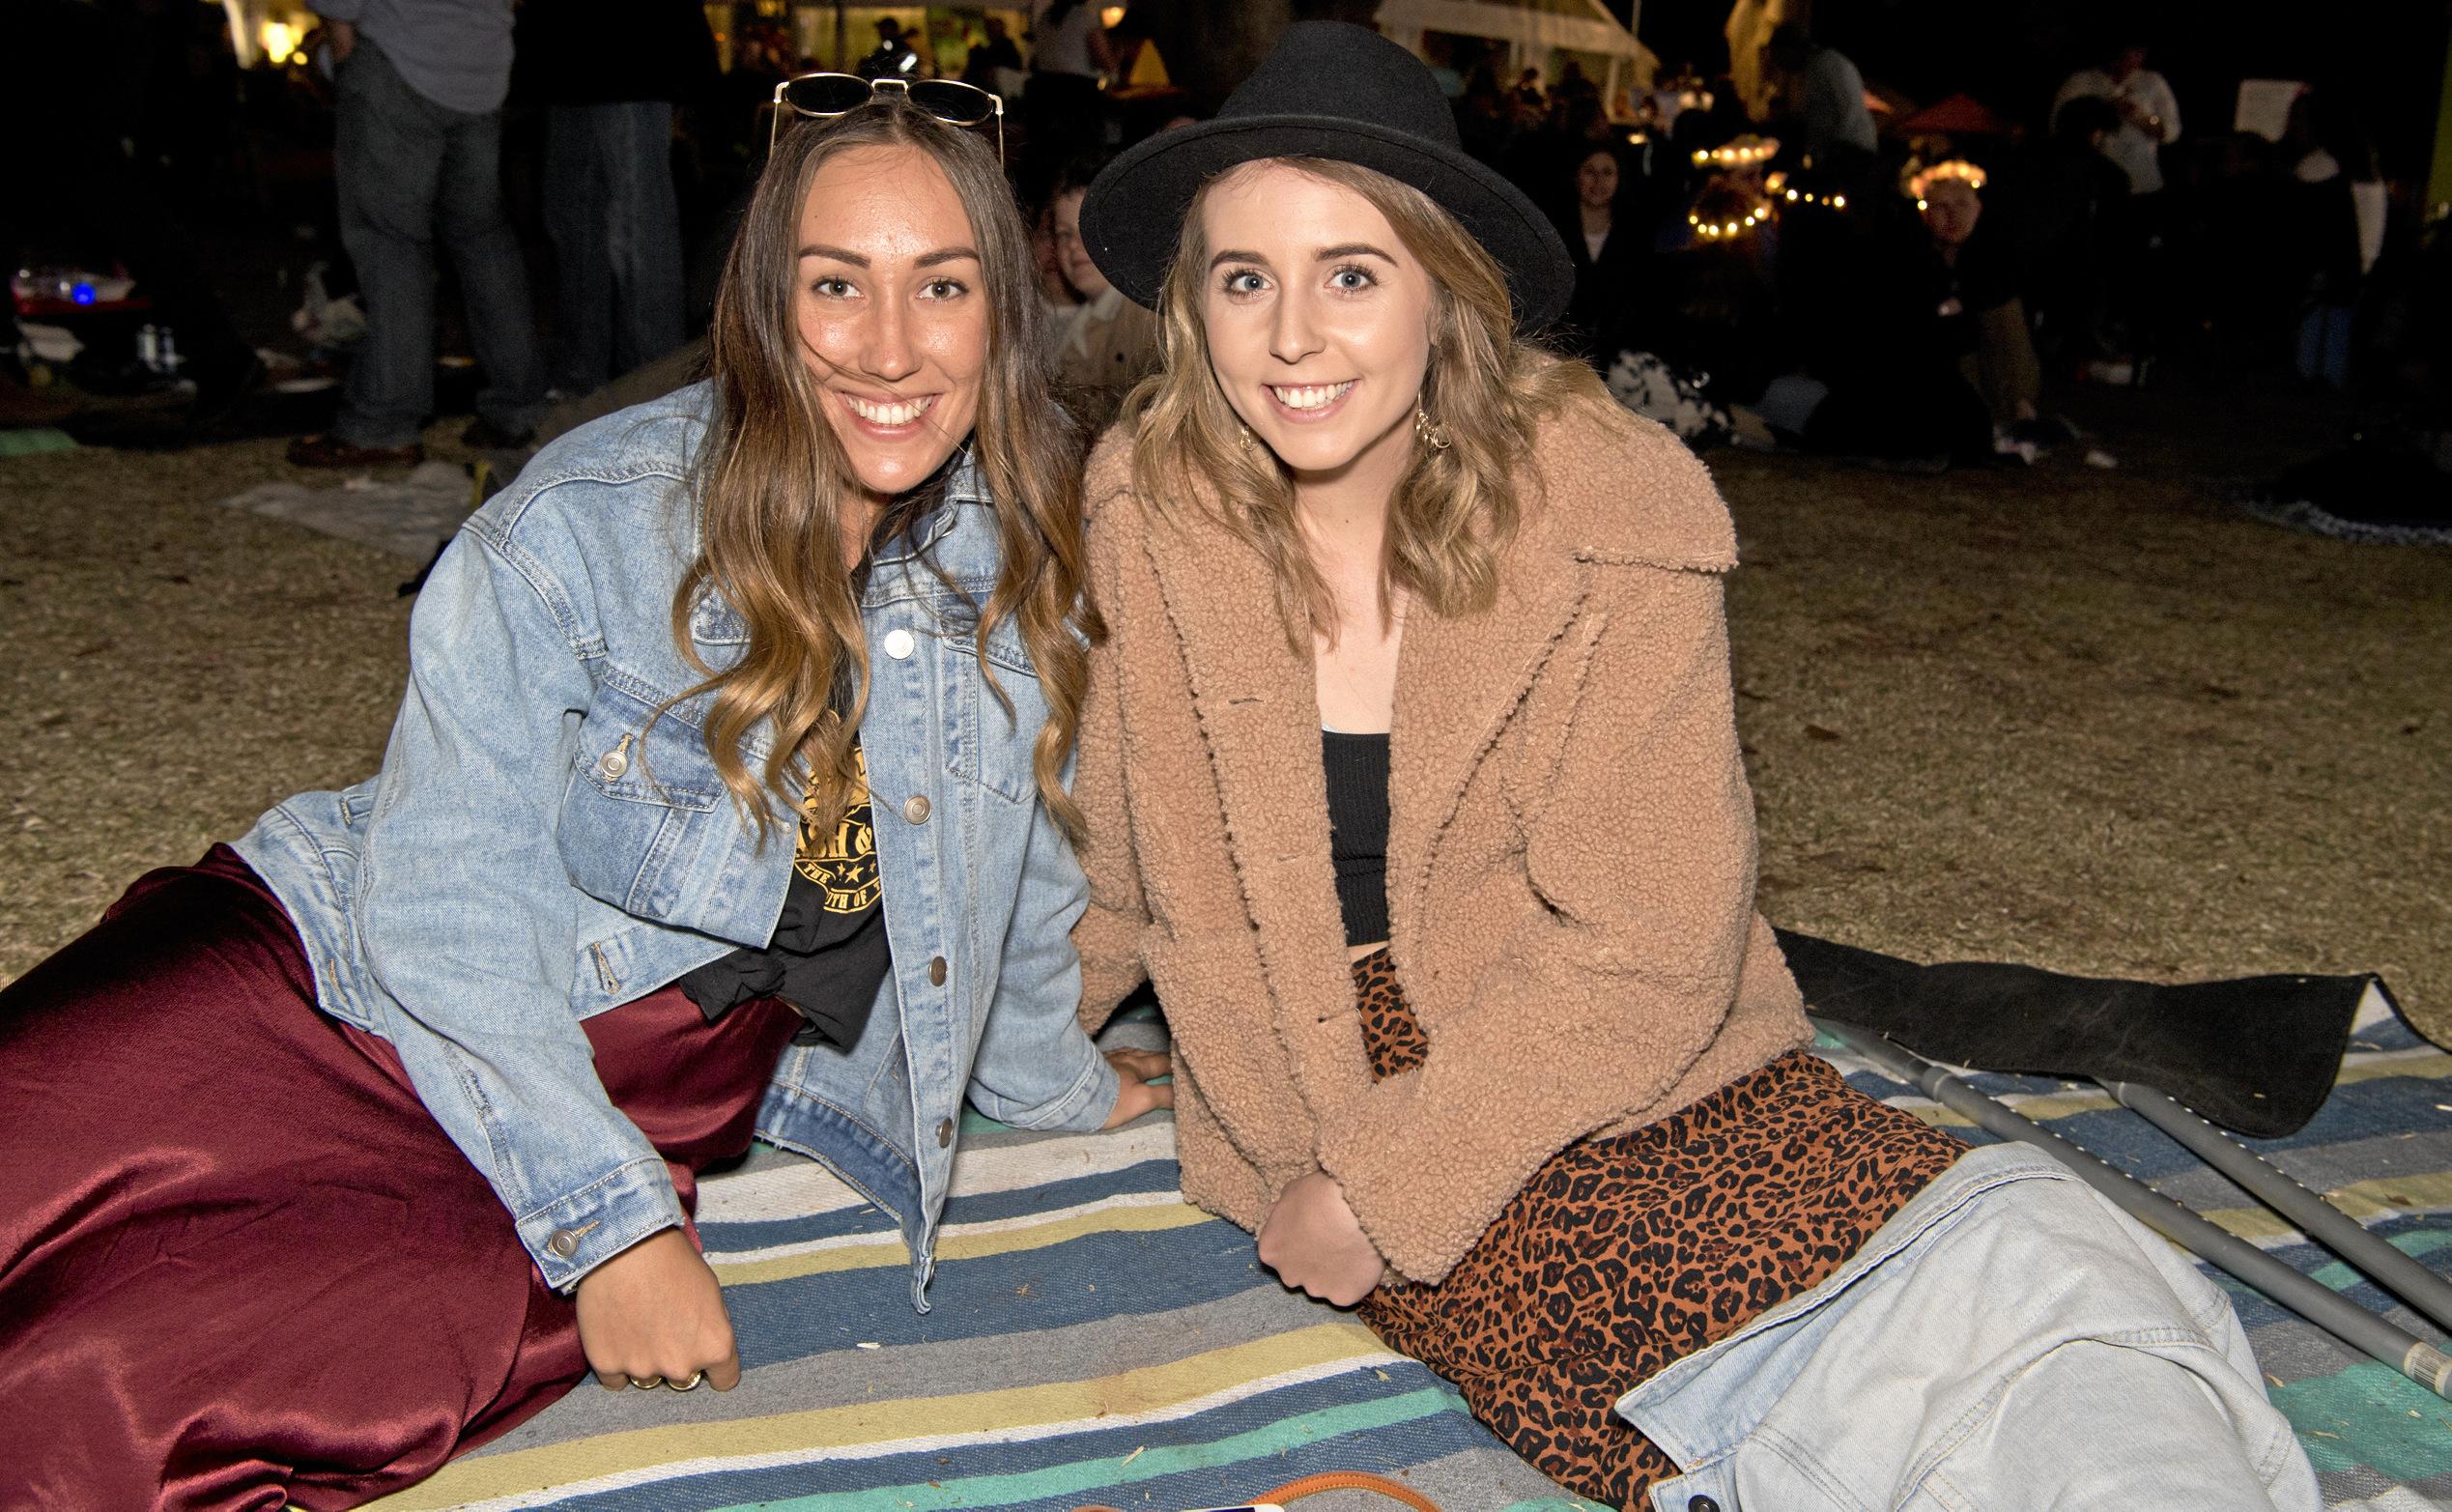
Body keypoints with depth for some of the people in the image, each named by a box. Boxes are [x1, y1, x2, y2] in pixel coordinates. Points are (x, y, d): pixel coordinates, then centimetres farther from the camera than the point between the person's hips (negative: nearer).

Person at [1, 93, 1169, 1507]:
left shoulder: (1022, 541, -5)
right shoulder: (586, 527, -16)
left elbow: (1020, 848, 11)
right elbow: (442, 900, -14)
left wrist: (1053, 1081, 23)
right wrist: (612, 1222, -18)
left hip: (648, 1111, 1)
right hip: (352, 979, -1)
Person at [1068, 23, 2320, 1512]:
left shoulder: (1610, 523, -10)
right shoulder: (1144, 515, -5)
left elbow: (1643, 953, -10)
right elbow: (1110, 858, 11)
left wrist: (1386, 1184, -13)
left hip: (1636, 1096, 1)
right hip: (1323, 1148, -1)